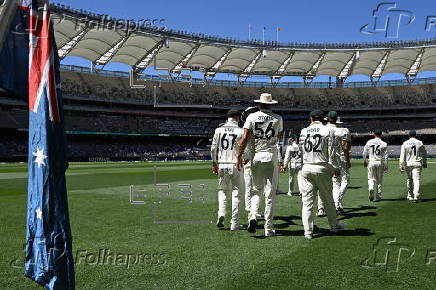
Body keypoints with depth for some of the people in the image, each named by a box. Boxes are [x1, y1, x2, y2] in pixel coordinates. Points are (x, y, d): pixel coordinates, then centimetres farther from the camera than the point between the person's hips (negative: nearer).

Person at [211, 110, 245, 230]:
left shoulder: (219, 130, 3)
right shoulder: (241, 131, -3)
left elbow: (213, 148, 4)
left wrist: (214, 164, 13)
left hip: (222, 165, 2)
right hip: (236, 165, -2)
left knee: (222, 191, 18)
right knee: (236, 193, 5)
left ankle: (221, 214, -2)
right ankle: (234, 224, 7)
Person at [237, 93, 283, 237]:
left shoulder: (252, 117, 0)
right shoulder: (278, 118, 3)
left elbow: (245, 138, -6)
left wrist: (239, 156, -1)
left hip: (256, 156, 1)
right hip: (272, 156, 0)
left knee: (256, 190, 14)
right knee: (270, 193, 4)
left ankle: (253, 216, -9)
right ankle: (268, 228, 8)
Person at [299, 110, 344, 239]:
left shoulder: (303, 131, 6)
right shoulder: (328, 131, -2)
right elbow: (332, 153, -4)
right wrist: (335, 168, 3)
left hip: (306, 169, 2)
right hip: (322, 169, -2)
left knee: (307, 201, 4)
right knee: (327, 199, 13)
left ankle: (308, 231, 2)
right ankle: (334, 226, 29)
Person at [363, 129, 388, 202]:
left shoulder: (369, 142, 1)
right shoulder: (384, 144, -2)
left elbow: (364, 153, 7)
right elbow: (385, 156, -3)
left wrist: (365, 161, 22)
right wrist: (386, 166, 3)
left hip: (371, 162, 0)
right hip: (380, 162, 0)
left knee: (371, 178, 8)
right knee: (379, 180, 10)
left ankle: (371, 188, -22)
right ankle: (377, 196, 13)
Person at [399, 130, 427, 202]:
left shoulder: (405, 143, -1)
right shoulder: (420, 143, 2)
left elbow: (402, 156, -7)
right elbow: (424, 154, 12)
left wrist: (401, 166, -6)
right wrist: (424, 163, 26)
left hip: (408, 164, 1)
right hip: (417, 164, -1)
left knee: (409, 179, 15)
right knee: (417, 179, -5)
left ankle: (410, 196, 22)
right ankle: (416, 196, -20)